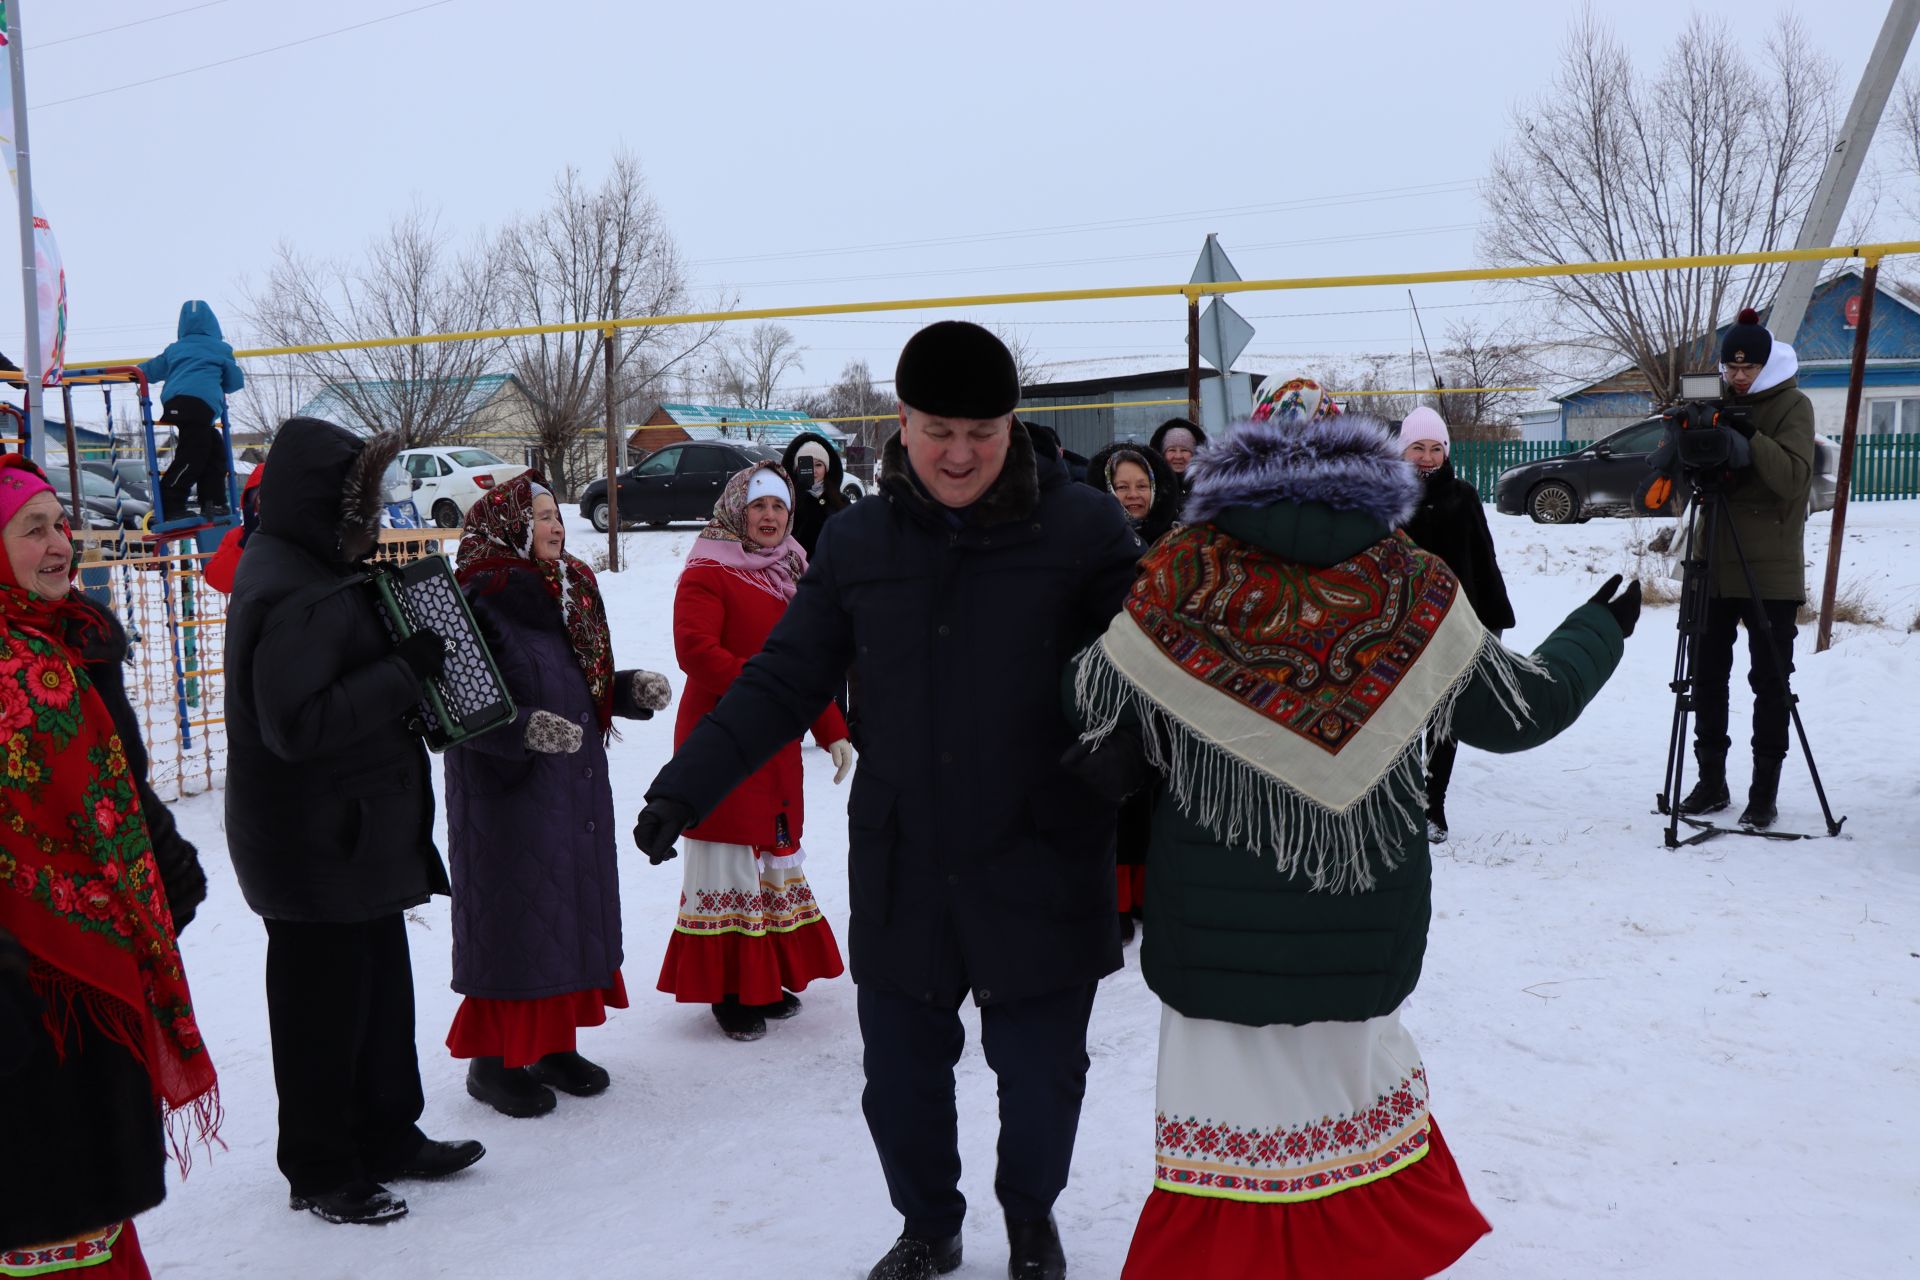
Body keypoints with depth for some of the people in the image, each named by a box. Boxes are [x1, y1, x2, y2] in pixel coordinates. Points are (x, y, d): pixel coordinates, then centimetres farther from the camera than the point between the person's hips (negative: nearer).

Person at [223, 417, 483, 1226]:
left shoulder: (309, 570, 11)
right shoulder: (294, 597, -23)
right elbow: (296, 724, -29)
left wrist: (406, 659, 4)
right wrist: (406, 671, -26)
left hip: (356, 836, 11)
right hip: (314, 847, -10)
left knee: (381, 987, 19)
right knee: (326, 1007, 4)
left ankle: (387, 1137, 34)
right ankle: (320, 1172, 20)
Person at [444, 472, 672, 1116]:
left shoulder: (572, 591, 10)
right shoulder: (478, 603, -14)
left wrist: (633, 688, 0)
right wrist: (526, 728, -33)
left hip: (577, 786, 8)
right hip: (509, 795, -8)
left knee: (578, 911, 14)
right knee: (513, 919, -1)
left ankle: (556, 1043, 28)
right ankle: (494, 1058, 15)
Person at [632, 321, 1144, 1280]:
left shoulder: (1081, 527, -9)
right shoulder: (857, 539, 1)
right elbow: (783, 682, 5)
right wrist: (684, 786, -1)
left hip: (1039, 866, -2)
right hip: (900, 870, 3)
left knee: (1039, 1066, 12)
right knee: (900, 1072, 14)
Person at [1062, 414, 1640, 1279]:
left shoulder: (1182, 581, -12)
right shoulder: (1412, 588, -6)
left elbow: (1104, 759, -5)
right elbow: (1521, 708, 8)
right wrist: (1599, 629, 26)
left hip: (1217, 931, -2)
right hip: (1366, 920, 3)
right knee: (1359, 1086, 22)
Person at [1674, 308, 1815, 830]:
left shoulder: (1792, 405, -3)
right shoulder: (1720, 404, 12)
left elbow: (1795, 478, -16)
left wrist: (1750, 437, -28)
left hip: (1770, 570, -5)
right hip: (1716, 565, 5)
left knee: (1770, 680, 1)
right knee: (1708, 673, 8)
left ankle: (1765, 792, 6)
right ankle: (1711, 782, 19)